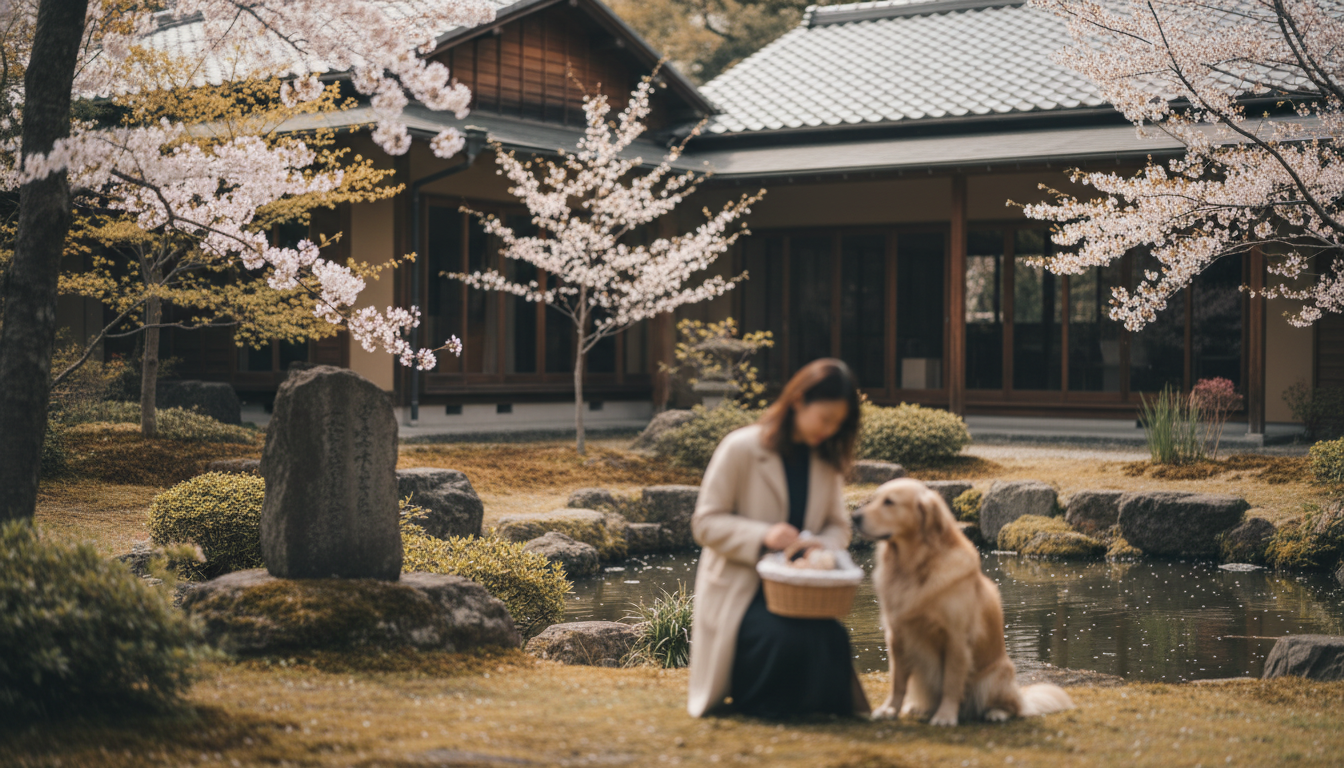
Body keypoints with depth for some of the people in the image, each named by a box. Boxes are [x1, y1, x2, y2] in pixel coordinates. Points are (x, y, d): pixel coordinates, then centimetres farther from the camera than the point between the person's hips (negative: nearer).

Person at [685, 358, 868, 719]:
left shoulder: (827, 460, 10)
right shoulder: (741, 449, -8)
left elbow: (838, 526, 14)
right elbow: (705, 523, -9)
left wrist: (823, 547, -12)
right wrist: (762, 536, -26)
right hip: (739, 589, -4)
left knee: (832, 641, -29)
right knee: (783, 639, -35)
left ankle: (811, 707, 3)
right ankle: (753, 703, -2)